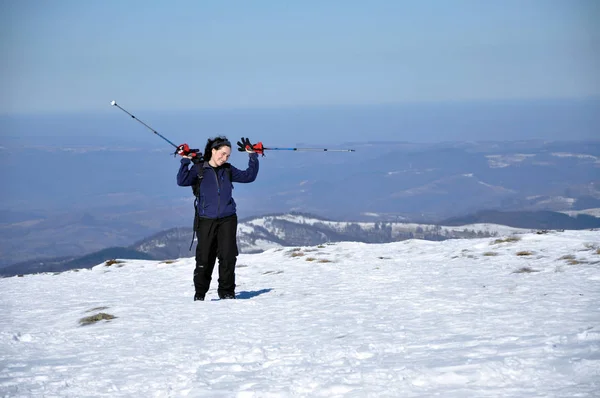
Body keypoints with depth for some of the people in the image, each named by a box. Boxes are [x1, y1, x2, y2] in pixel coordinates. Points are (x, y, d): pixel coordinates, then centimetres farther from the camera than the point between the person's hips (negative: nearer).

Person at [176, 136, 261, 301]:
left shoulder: (228, 170, 11)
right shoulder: (199, 169, 1)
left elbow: (249, 176, 11)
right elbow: (182, 181, -13)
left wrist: (253, 156, 7)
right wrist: (186, 160, -17)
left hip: (227, 219, 2)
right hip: (205, 220, -2)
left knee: (228, 256, -6)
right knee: (204, 259, 1)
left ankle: (226, 292, 5)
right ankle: (200, 293, 16)